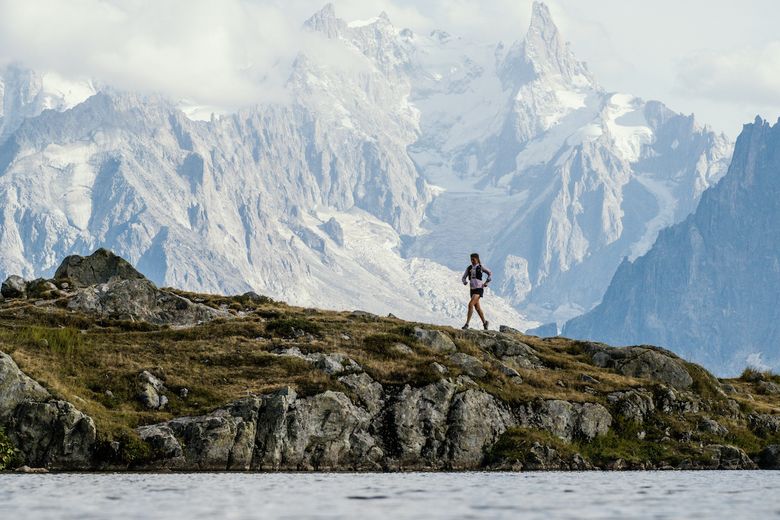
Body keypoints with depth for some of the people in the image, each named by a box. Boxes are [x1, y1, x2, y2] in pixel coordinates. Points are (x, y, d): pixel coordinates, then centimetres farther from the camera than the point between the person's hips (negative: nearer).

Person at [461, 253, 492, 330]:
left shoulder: (481, 267, -5)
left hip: (479, 289, -7)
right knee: (477, 307, 15)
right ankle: (484, 322, 35)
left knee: (470, 304, -21)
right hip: (472, 289, 7)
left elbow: (490, 273, 6)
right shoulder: (469, 268, 7)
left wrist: (486, 283, -3)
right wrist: (464, 282, -12)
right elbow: (464, 278, 11)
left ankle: (467, 324, -20)